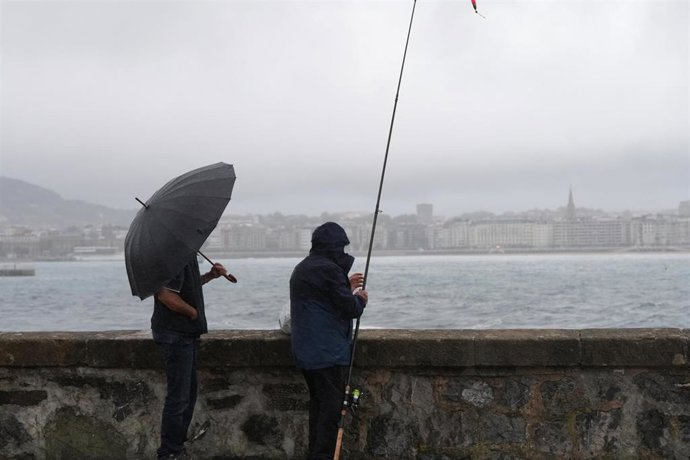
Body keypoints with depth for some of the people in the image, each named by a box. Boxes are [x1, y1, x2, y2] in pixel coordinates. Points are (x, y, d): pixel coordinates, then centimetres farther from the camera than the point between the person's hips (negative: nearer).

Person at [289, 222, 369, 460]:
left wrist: (347, 286, 28)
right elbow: (350, 308, -15)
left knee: (318, 403, 16)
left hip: (306, 351, 10)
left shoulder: (302, 269, 14)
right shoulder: (328, 269, -16)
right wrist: (360, 299, 6)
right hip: (328, 352, -9)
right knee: (332, 407, -5)